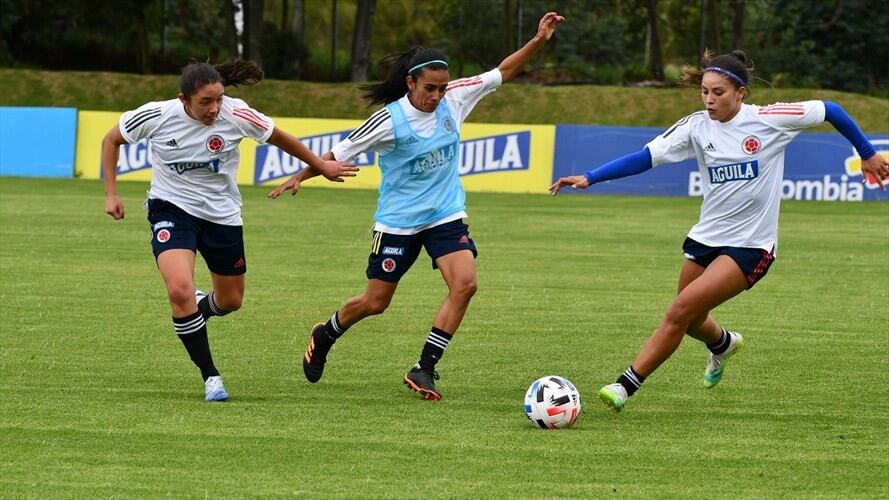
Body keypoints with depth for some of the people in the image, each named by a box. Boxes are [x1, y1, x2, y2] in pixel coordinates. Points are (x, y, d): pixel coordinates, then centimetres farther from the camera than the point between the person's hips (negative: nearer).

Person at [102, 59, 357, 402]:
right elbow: (111, 140, -2)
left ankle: (196, 309, 52)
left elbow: (279, 138, 0)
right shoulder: (156, 116, -20)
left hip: (222, 214, 2)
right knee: (179, 289, -25)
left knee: (231, 301, 14)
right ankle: (210, 376, -10)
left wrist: (322, 166, 9)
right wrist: (111, 194, -6)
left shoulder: (237, 115, -20)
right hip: (171, 209, -2)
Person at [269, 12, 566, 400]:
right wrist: (300, 177, -17)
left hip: (446, 216, 4)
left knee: (465, 284, -19)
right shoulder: (389, 120, -18)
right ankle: (324, 336, 38)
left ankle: (423, 369, -11)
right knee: (375, 302, 6)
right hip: (398, 220, -3)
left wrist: (538, 40, -7)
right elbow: (340, 152, -8)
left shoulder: (454, 98, -6)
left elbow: (502, 73, 3)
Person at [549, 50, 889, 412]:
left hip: (750, 246, -5)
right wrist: (589, 178, -20)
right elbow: (645, 157, -10)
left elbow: (829, 111, 0)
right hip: (705, 239, 5)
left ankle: (626, 386, -15)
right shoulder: (696, 128, -3)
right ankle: (723, 343, 54)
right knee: (689, 321, 17)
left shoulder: (769, 120, -11)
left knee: (681, 309, -20)